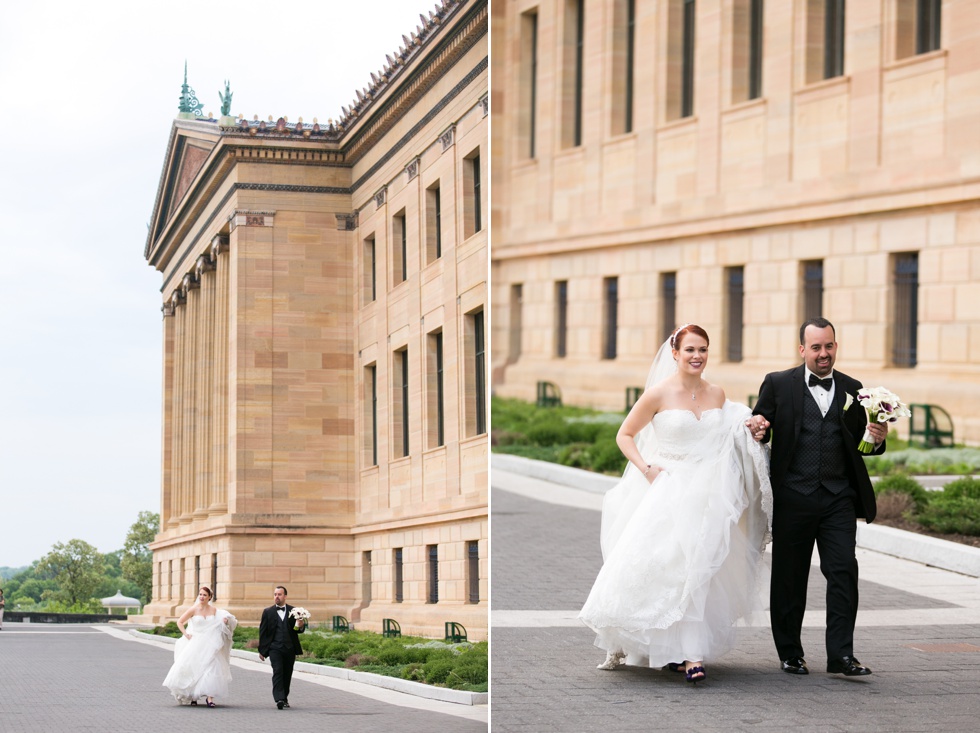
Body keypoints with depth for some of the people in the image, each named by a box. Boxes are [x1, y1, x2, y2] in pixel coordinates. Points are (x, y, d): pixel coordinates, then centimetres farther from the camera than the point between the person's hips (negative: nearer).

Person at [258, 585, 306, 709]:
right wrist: (261, 650, 4)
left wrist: (301, 626, -17)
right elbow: (263, 632, 6)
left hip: (290, 648, 2)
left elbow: (299, 629, 8)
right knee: (277, 671, -16)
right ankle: (279, 699, -23)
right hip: (275, 648, -2)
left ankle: (284, 698, 21)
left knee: (287, 674, 7)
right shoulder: (268, 612, 5)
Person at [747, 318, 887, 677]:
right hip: (792, 496, -1)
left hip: (839, 499, 1)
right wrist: (758, 429, -21)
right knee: (789, 577, 7)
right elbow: (759, 428, 2)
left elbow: (857, 443, 15)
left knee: (844, 572, -7)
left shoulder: (852, 389, 11)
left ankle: (841, 654, -3)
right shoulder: (778, 384, 4)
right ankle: (790, 654, 18)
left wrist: (876, 440, -6)